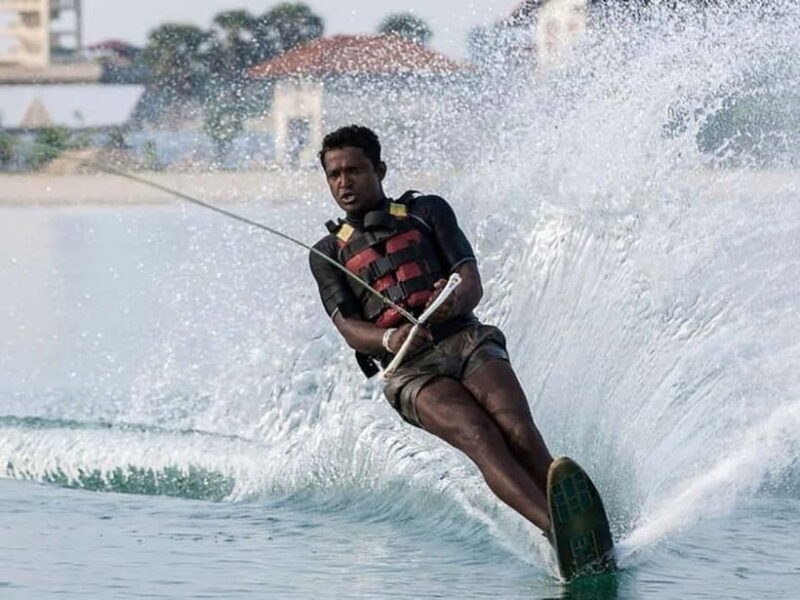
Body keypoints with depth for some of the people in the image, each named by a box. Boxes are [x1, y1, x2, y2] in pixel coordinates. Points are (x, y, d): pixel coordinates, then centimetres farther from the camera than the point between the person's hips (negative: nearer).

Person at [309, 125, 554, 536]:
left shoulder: (428, 211, 19)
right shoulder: (327, 254, 18)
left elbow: (472, 284, 8)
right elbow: (349, 328, 3)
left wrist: (456, 301, -18)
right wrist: (389, 340, -20)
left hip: (466, 340, 2)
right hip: (410, 368, -2)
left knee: (518, 432, -26)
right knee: (480, 439, -28)